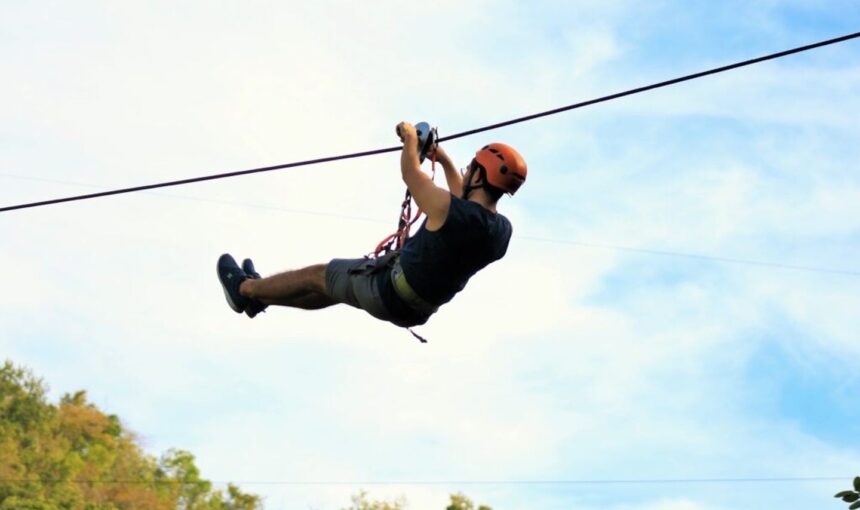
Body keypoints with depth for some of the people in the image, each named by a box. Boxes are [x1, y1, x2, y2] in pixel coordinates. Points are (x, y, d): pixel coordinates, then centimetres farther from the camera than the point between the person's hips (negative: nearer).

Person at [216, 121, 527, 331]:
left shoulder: (447, 208, -31)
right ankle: (260, 295, 44)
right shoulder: (502, 231, -10)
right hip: (419, 310, 7)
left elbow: (410, 175, -11)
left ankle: (246, 289, 37)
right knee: (336, 286, 27)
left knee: (318, 275, 15)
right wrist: (445, 160, 21)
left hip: (389, 292, -7)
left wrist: (411, 138, 6)